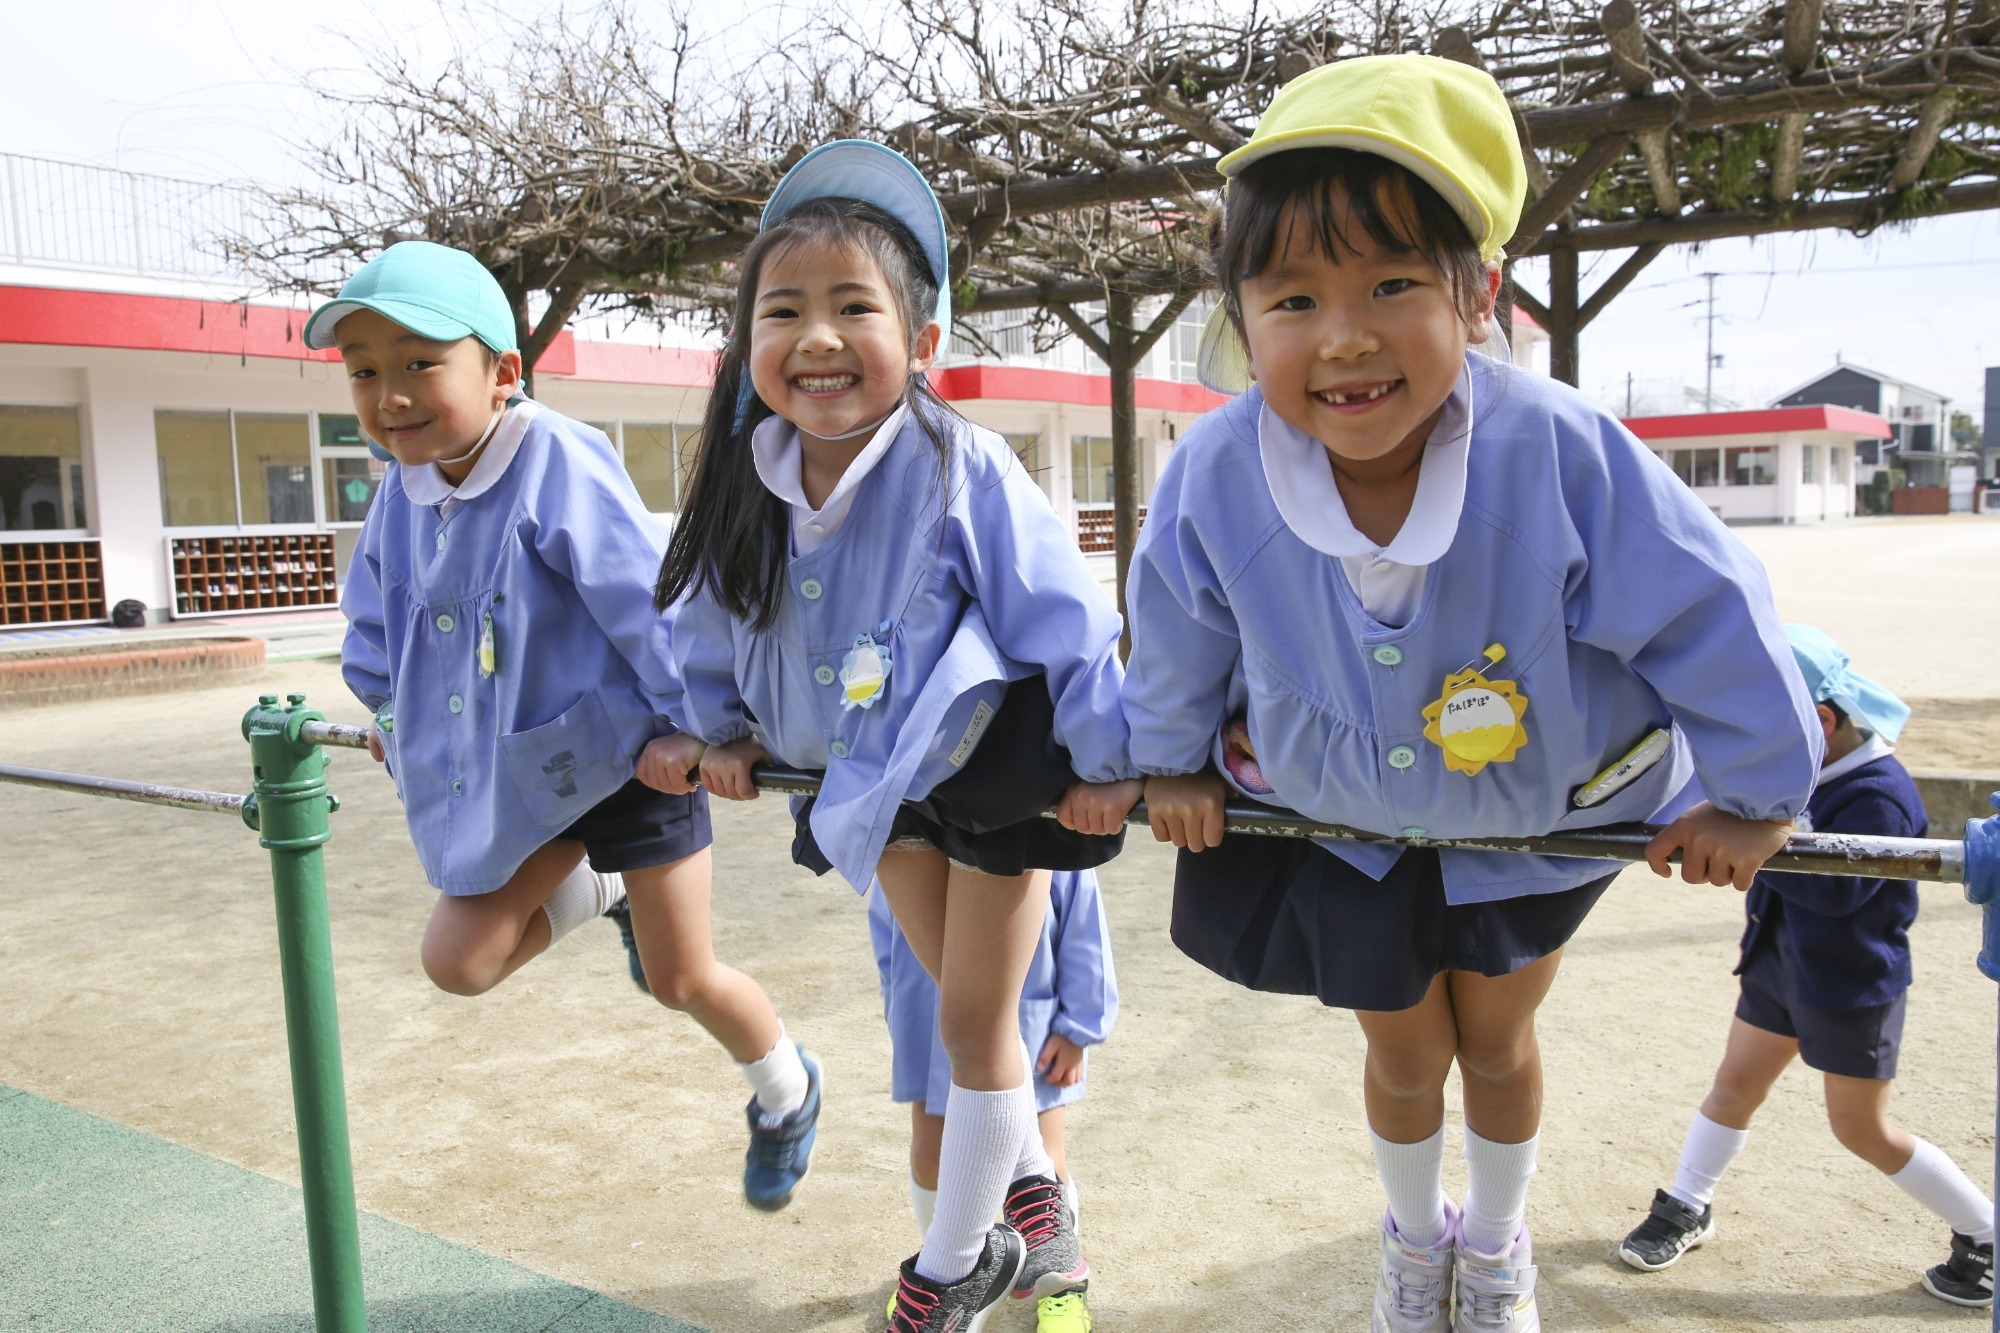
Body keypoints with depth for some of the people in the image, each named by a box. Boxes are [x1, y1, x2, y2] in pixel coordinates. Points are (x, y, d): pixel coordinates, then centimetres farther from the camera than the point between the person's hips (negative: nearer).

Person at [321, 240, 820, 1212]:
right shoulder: (403, 494, -1)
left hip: (627, 753, -6)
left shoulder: (559, 467, -25)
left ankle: (786, 1094, 35)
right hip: (521, 771, 6)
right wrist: (386, 708, 26)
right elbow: (375, 611, 18)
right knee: (458, 960, -2)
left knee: (681, 979, 4)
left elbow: (648, 602, -26)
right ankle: (603, 892, 28)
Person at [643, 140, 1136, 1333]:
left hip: (999, 765, -5)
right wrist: (714, 731, 5)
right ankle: (1032, 1200, 43)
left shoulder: (963, 471, -27)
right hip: (876, 776, 6)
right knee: (963, 1003, 20)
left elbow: (1065, 619, -20)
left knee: (974, 1018, 7)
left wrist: (1103, 760, -15)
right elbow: (713, 628, 7)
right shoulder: (748, 484, -11)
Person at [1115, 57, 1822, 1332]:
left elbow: (1707, 614, -18)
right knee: (1404, 1054, 18)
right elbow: (1178, 640, -5)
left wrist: (1749, 790, -5)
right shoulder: (1213, 478, -28)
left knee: (1497, 1039, 20)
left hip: (1539, 806, 0)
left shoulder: (1563, 453, -34)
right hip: (1338, 818, 1)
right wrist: (1172, 759, 9)